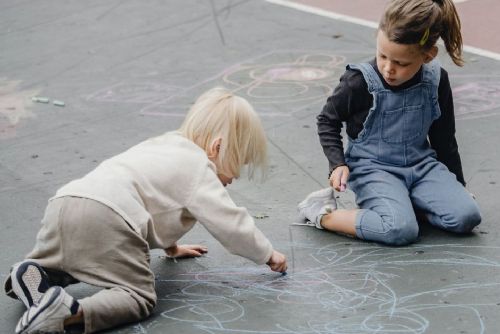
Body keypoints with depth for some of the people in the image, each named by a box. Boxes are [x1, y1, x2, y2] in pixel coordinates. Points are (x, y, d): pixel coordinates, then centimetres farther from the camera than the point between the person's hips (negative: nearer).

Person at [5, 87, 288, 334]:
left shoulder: (166, 146, 33)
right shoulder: (199, 170, 7)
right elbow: (232, 224, 4)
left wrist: (171, 247, 56)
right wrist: (268, 255, 19)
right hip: (107, 219, -9)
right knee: (139, 298, -7)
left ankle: (35, 274, 4)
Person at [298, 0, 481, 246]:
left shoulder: (436, 80, -5)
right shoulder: (360, 82, -17)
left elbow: (443, 137, 10)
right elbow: (328, 120, 1)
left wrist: (458, 185, 16)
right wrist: (338, 164, -12)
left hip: (422, 165, 5)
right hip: (372, 168, -5)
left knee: (466, 216, -17)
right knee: (401, 230, -31)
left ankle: (404, 202, 4)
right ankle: (323, 216, -12)